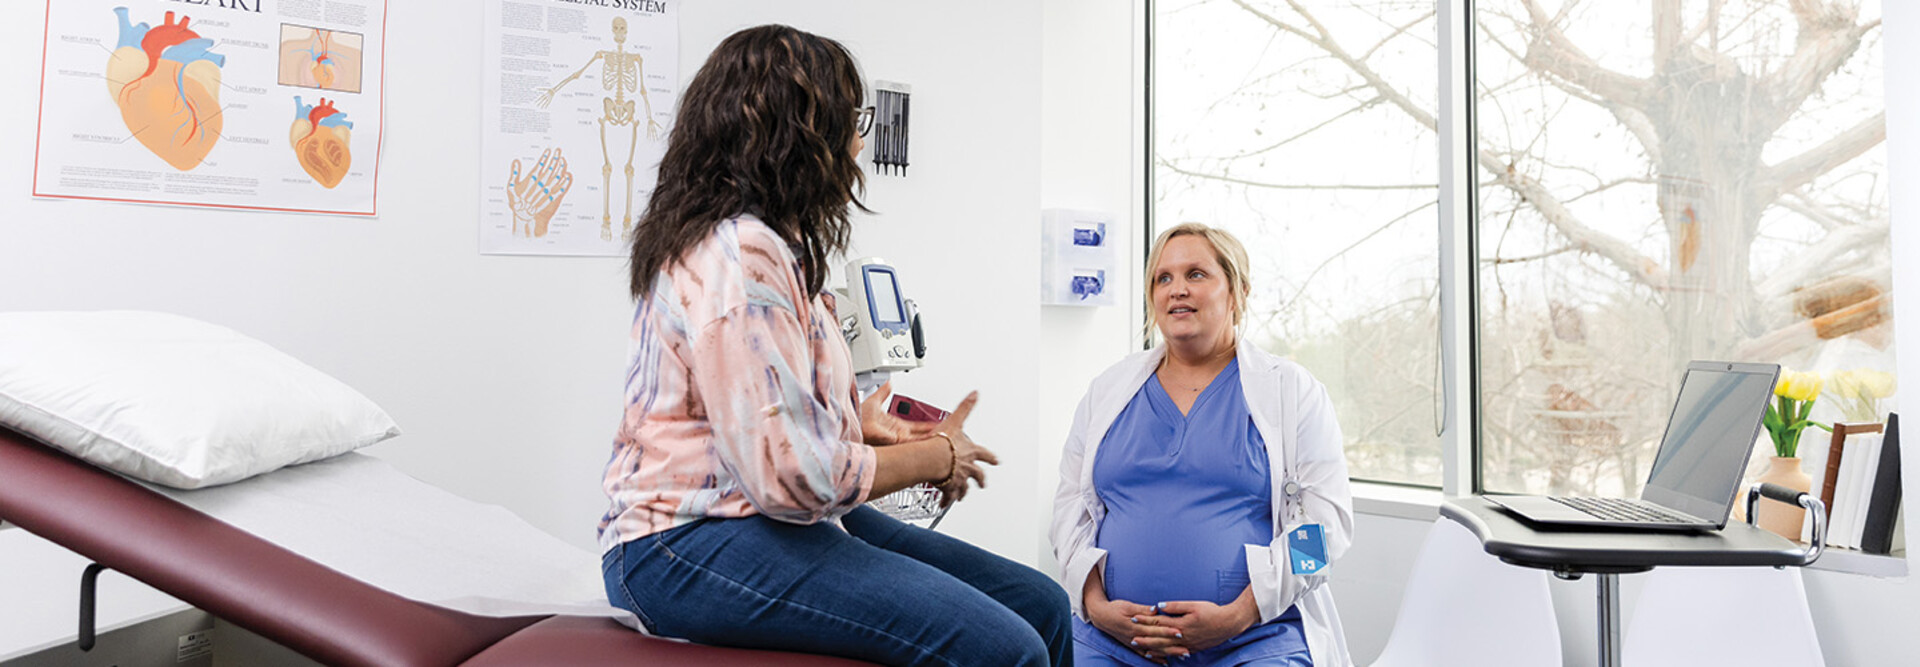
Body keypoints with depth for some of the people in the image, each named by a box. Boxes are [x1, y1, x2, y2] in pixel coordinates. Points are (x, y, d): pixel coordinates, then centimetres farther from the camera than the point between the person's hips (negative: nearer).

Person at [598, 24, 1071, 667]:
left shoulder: (764, 243, 17)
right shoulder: (739, 254, -17)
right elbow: (795, 475, -22)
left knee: (1042, 606, 0)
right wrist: (936, 456, -6)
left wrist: (857, 422, 9)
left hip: (761, 518, 10)